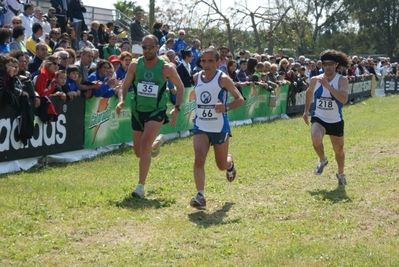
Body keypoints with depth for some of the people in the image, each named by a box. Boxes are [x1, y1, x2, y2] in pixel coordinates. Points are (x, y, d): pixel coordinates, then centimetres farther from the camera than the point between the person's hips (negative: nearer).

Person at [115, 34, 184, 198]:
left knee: (145, 147, -22)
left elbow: (180, 87, 3)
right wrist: (121, 101, -19)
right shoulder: (135, 65, -3)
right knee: (139, 153, 13)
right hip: (138, 111, 4)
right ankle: (157, 142, 49)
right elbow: (125, 86, 2)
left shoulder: (166, 68, -9)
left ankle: (141, 186, -13)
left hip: (157, 111, -4)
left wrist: (176, 108, -8)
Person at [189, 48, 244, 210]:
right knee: (199, 159, -20)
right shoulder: (196, 78, 4)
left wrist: (226, 107, -26)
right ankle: (201, 197, -21)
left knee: (222, 165, 11)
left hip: (220, 128, -3)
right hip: (200, 127, 3)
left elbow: (240, 99, -10)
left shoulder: (223, 79, -10)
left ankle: (230, 163, 50)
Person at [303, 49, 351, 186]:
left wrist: (328, 86, -37)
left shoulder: (342, 80, -14)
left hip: (336, 121, -1)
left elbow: (344, 99, -32)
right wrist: (306, 110, 14)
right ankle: (322, 160, 3)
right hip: (318, 118, 1)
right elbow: (309, 92, 19)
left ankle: (341, 174, 44)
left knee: (338, 150, 14)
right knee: (316, 140, -30)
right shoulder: (315, 80, -4)